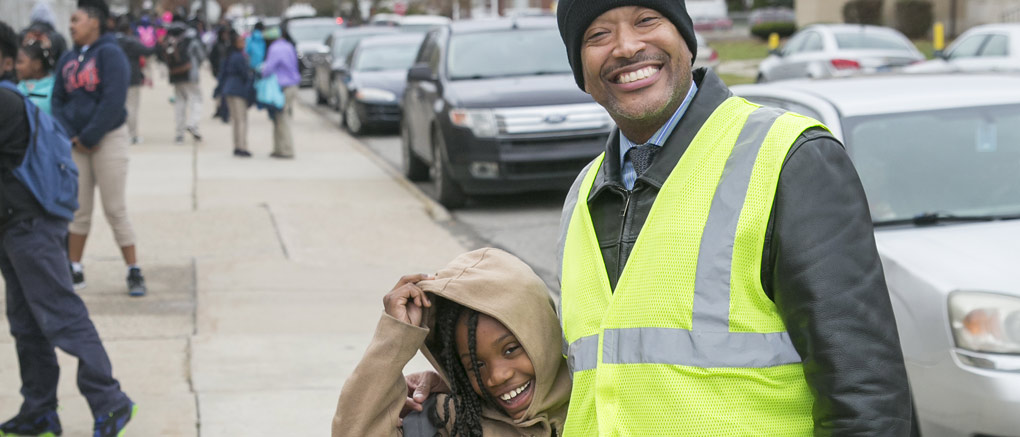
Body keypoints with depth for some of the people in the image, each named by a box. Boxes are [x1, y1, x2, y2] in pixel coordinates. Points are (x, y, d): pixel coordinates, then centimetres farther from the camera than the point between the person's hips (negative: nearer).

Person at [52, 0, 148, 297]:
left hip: (108, 139, -6)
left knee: (115, 209, -4)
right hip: (76, 145, 6)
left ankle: (134, 273, 3)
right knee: (78, 209, 8)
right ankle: (74, 271, 16)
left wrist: (88, 138, -14)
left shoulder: (109, 54, -9)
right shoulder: (67, 60, 11)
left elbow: (113, 101, -17)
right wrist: (71, 136, -6)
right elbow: (58, 101, 10)